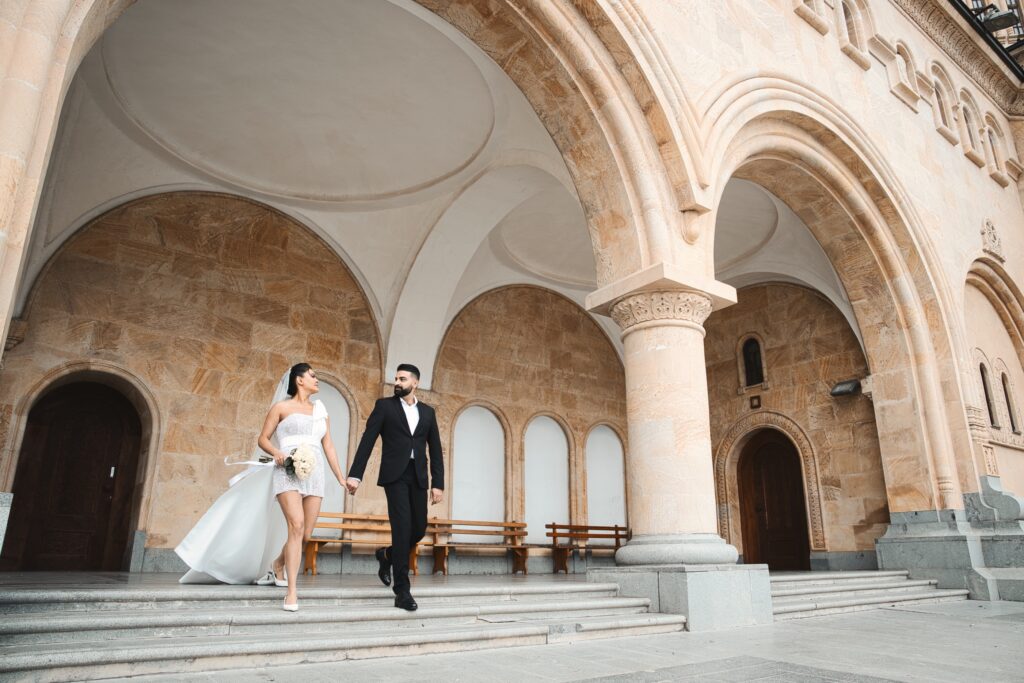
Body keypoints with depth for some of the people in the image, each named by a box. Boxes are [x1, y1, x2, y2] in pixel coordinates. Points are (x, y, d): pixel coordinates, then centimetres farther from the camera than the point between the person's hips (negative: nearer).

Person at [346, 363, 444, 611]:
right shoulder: (384, 405, 4)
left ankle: (387, 555, 36)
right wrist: (355, 475, -10)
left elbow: (436, 450, 10)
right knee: (402, 528, -11)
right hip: (395, 475, -4)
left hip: (418, 477, 4)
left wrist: (438, 483, 2)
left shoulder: (427, 412, 13)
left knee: (419, 528, 5)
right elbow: (367, 441, -2)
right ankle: (402, 591, -3)